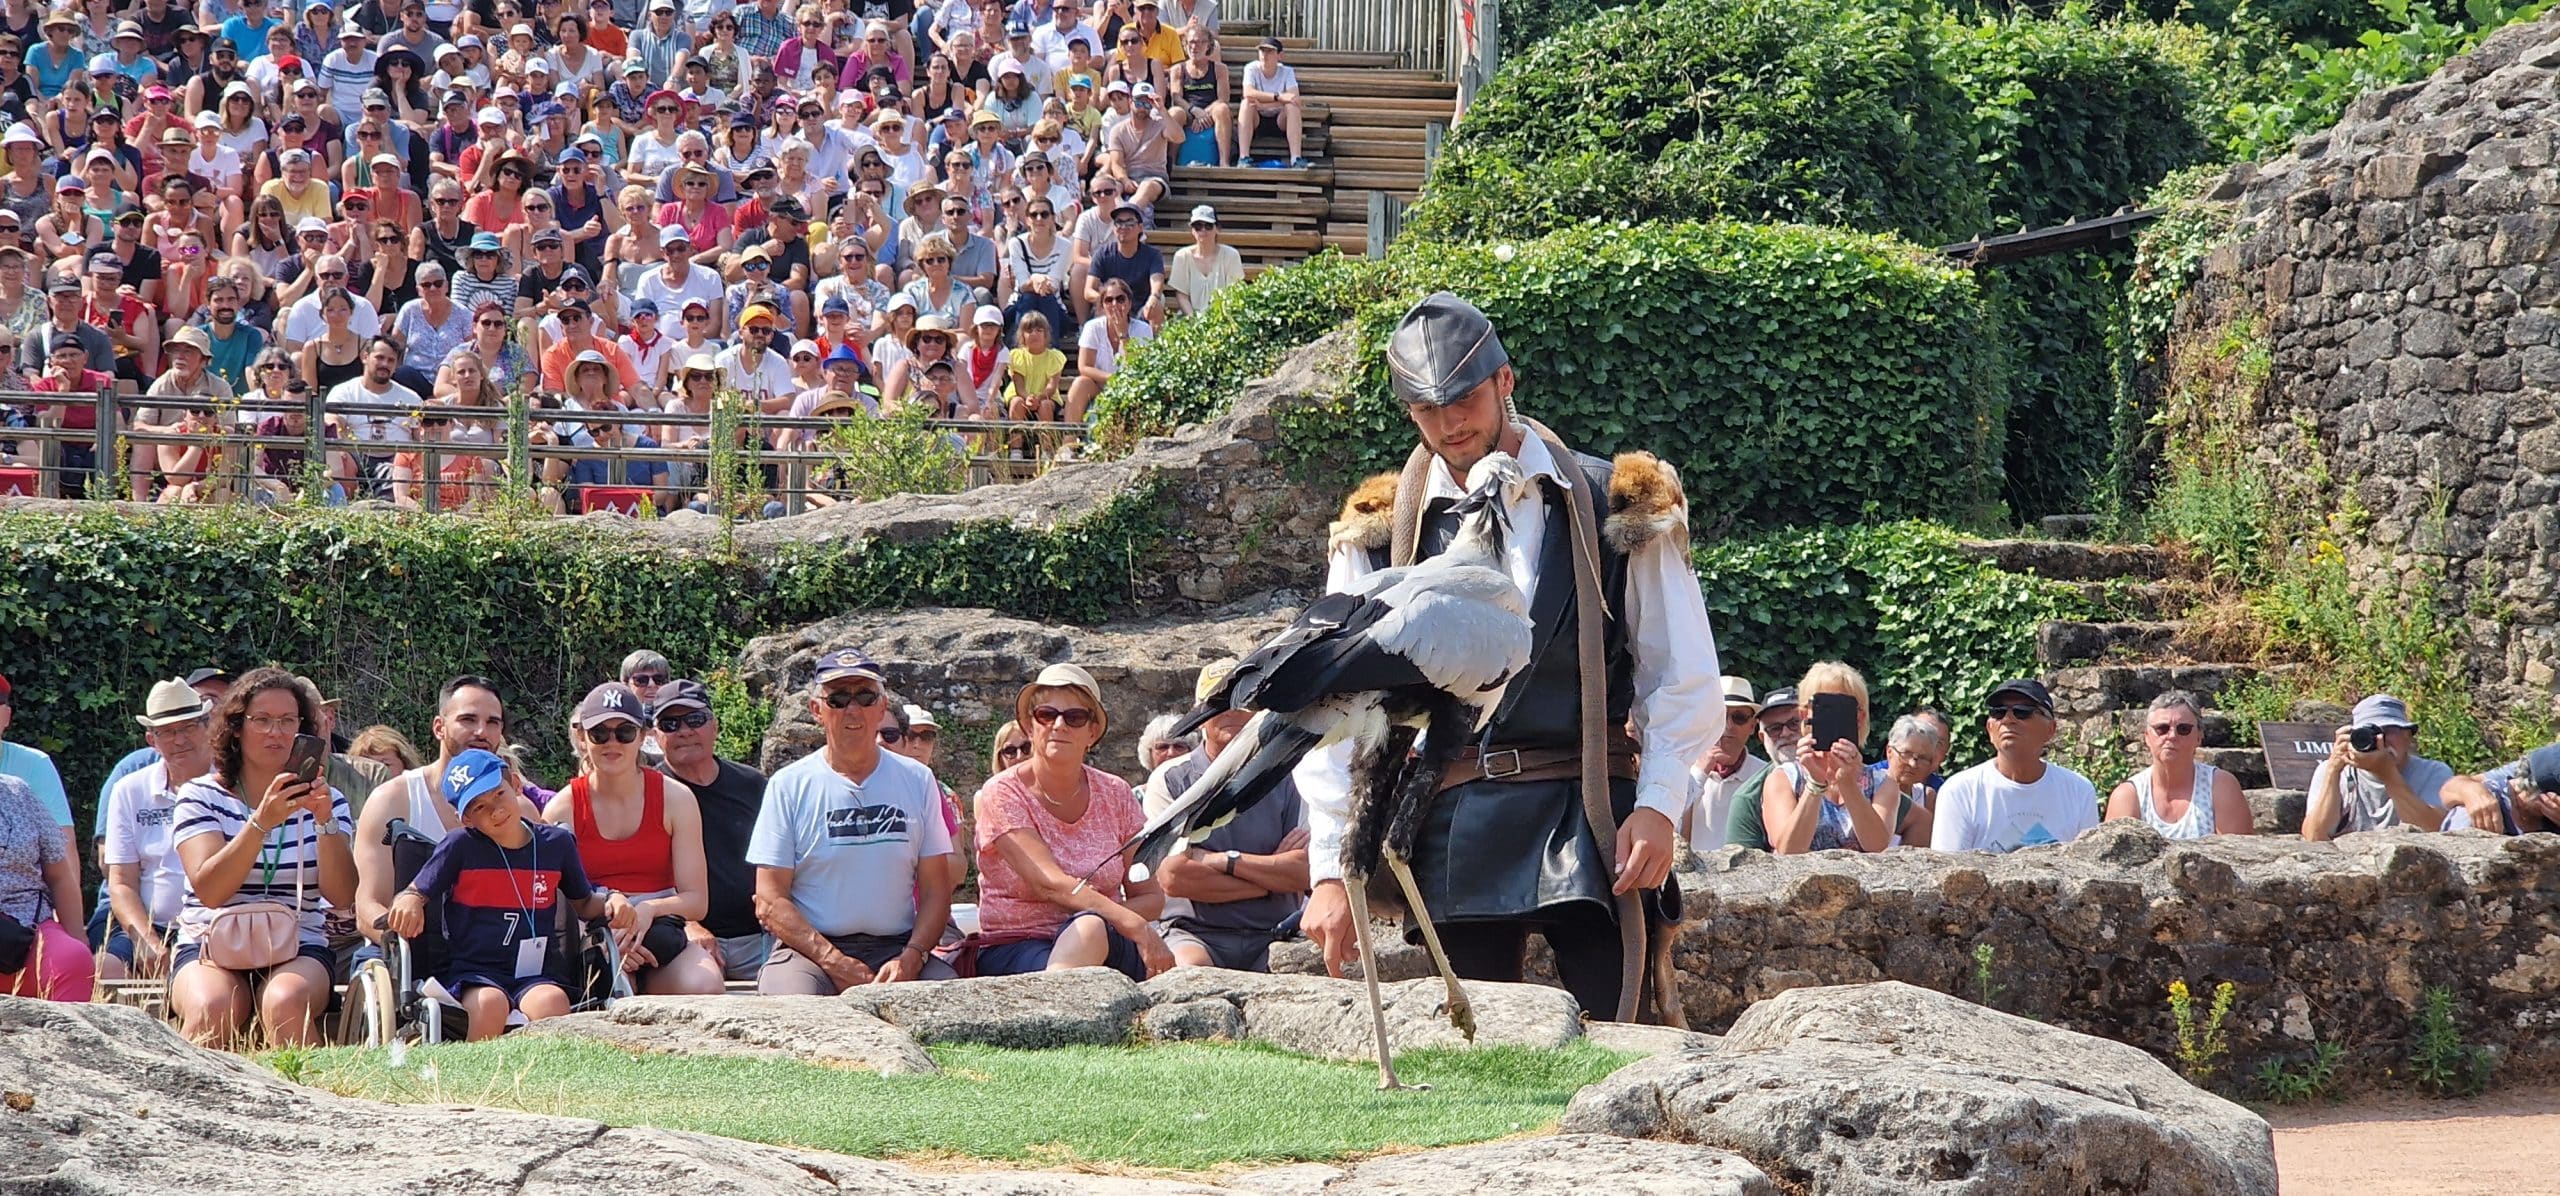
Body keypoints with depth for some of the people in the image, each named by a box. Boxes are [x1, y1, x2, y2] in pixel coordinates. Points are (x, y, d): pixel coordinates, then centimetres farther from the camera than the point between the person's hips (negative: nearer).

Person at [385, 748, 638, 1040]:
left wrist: (611, 902, 3)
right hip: (473, 974, -2)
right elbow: (414, 894, 5)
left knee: (551, 1003, -33)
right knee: (489, 1004, -36)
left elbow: (583, 903, 24)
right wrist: (408, 904, -19)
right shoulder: (459, 847, 3)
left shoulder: (556, 843, 11)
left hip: (535, 975, 2)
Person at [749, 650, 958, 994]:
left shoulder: (917, 781, 12)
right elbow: (770, 902, -1)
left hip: (897, 949, 2)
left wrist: (910, 959, -10)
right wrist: (836, 963, -14)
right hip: (808, 949, -2)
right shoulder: (789, 786, 4)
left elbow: (935, 891, 10)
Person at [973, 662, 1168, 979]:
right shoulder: (1003, 794, -2)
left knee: (1089, 928, -39)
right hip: (1013, 951, -2)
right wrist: (1136, 927, -28)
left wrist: (1094, 922, -14)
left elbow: (1151, 897, 9)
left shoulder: (1114, 795, 10)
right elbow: (1049, 884, -16)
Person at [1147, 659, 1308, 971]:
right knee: (1192, 966, -36)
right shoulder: (1169, 780, 4)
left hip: (1270, 938, 2)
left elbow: (1307, 872, -2)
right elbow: (1173, 877, -9)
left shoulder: (1284, 782, 11)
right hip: (1193, 935, -2)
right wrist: (1271, 874, -5)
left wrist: (1225, 861, -10)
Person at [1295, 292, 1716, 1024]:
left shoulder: (1613, 510, 6)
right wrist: (1330, 868, 1)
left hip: (1589, 824, -2)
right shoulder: (1380, 537, 10)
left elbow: (1682, 680, 7)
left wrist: (1659, 806, -7)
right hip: (1455, 839, 2)